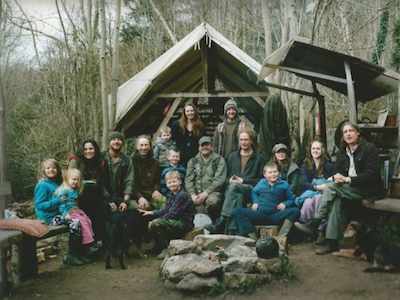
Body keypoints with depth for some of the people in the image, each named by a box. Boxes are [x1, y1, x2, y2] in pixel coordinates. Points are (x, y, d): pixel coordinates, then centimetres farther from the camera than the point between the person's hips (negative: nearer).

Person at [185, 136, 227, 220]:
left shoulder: (219, 160, 7)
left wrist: (206, 193, -14)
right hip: (197, 192, 1)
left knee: (212, 201, -36)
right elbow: (188, 180, 10)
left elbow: (219, 180, -4)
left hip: (213, 191, -1)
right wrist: (193, 194, -8)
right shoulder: (193, 161, 18)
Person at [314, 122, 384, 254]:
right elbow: (336, 170, 12)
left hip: (368, 190, -6)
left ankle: (314, 222, -17)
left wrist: (348, 179, -21)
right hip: (349, 189, 6)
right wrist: (337, 176, -14)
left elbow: (371, 175, -15)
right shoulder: (343, 151, 14)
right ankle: (332, 242, -26)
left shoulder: (369, 148, -7)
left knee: (331, 188, -25)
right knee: (337, 201, -27)